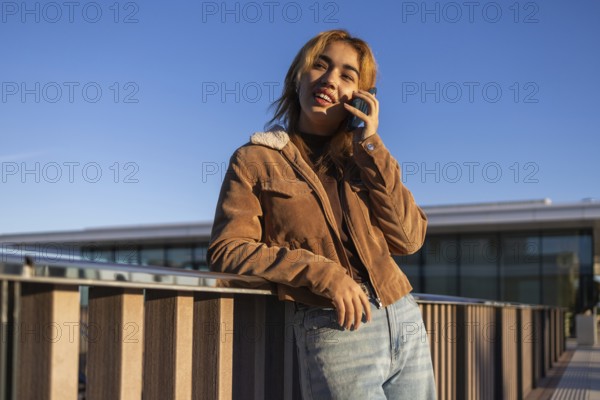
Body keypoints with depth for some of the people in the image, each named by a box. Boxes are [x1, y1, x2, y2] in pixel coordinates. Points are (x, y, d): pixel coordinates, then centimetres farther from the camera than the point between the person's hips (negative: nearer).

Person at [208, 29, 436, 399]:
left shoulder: (362, 158, 14)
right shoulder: (256, 160, 2)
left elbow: (409, 239, 3)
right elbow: (227, 250, -7)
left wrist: (371, 147, -3)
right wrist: (324, 273, -16)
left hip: (407, 324, 4)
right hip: (334, 333, -4)